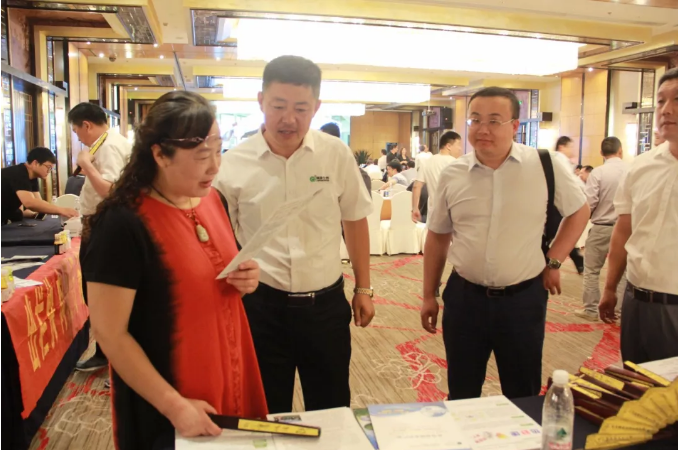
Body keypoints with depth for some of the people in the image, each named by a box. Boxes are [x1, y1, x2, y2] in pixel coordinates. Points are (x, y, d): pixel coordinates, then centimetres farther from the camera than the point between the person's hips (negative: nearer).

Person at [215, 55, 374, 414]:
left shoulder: (337, 155, -5)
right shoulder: (233, 164, -8)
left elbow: (354, 221, 7)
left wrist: (363, 288, 9)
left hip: (326, 303, 1)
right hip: (261, 305, -1)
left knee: (332, 412, 20)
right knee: (267, 416, 18)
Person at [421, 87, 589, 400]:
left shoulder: (545, 166, -6)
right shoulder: (452, 175, -1)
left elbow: (579, 211, 9)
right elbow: (437, 237, 7)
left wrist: (553, 262, 1)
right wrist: (429, 296, 9)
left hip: (523, 298, -1)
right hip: (464, 297, 2)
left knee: (523, 396, 16)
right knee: (461, 395, 16)